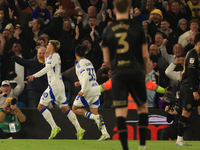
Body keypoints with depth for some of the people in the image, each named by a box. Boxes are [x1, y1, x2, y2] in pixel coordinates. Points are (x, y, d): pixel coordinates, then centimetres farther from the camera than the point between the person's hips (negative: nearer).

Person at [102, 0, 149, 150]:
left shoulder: (108, 31, 4)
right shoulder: (138, 28, -2)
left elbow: (106, 60, 6)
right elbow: (145, 55, 0)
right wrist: (145, 71, 17)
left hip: (118, 75, 1)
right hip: (136, 73, -1)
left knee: (120, 112, 0)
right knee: (143, 107, 15)